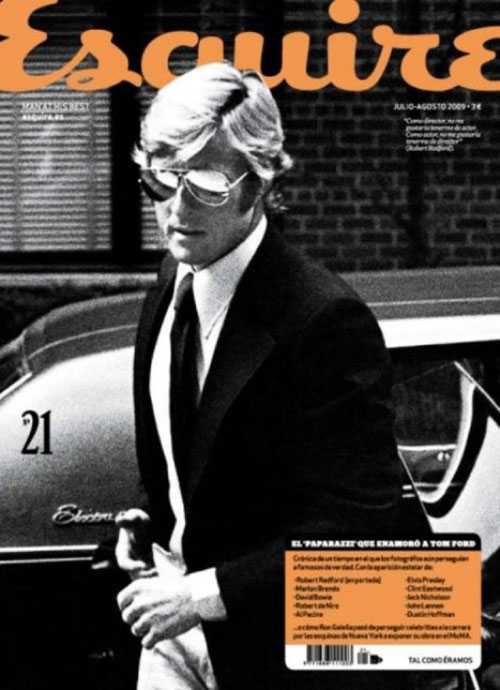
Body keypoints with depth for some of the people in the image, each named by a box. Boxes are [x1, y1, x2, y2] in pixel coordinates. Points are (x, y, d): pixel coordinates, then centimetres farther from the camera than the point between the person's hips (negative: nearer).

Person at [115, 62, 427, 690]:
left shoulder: (325, 320, -24)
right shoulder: (170, 285, 0)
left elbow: (357, 533, -24)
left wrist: (210, 592, -26)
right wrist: (150, 517, 3)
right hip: (175, 615, 6)